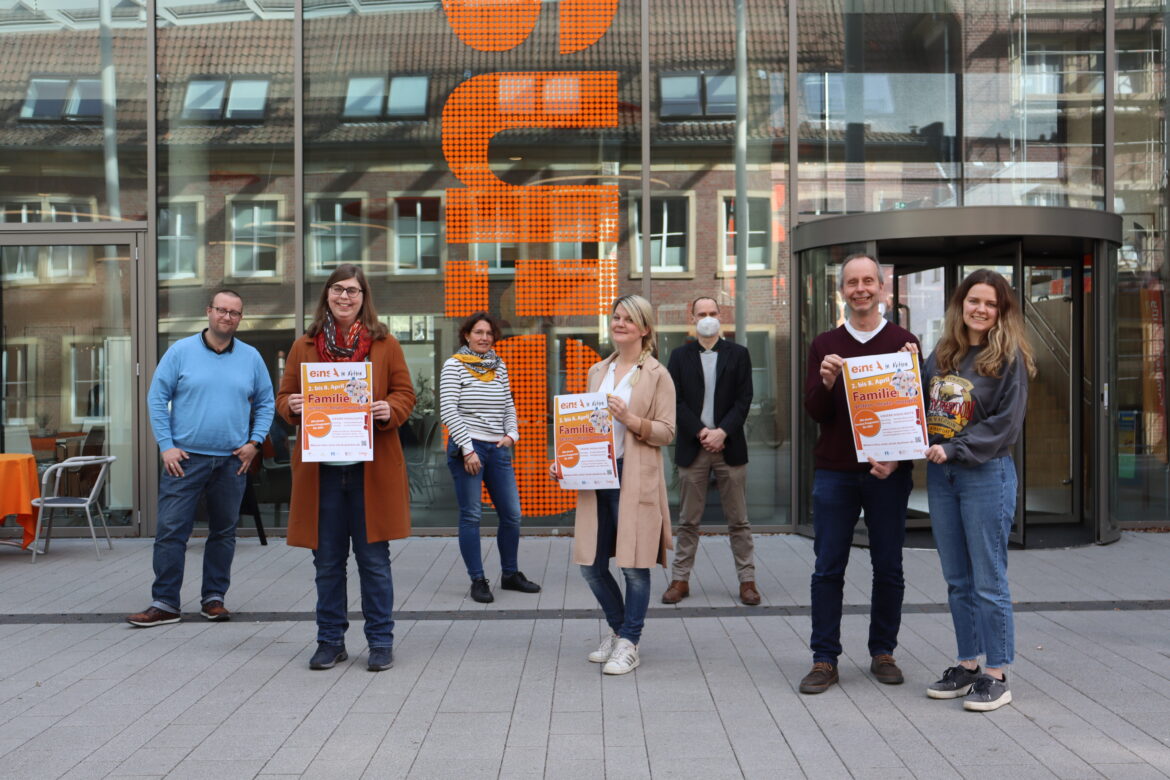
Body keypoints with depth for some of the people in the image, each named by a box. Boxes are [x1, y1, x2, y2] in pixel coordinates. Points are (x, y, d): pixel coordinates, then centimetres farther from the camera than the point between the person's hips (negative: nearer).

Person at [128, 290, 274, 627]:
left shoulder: (251, 358, 7)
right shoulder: (181, 351, 0)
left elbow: (265, 403, 13)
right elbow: (157, 398, 0)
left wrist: (255, 441, 0)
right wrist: (166, 445, -7)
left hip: (232, 460, 2)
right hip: (185, 457, -2)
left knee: (224, 532, 10)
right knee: (171, 531, -4)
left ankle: (214, 597, 21)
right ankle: (165, 603, 3)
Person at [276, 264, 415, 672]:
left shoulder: (385, 344, 5)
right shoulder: (303, 346, 9)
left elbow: (405, 394, 6)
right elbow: (284, 397, 12)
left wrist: (390, 411, -15)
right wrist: (292, 407, -10)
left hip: (372, 468, -2)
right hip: (321, 468, 2)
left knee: (374, 559, 3)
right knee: (327, 561, 9)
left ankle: (381, 642, 15)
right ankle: (330, 641, 21)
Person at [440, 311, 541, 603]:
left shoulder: (499, 367, 12)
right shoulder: (454, 365, -4)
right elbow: (448, 410, -10)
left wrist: (511, 434, 2)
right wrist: (468, 449, -14)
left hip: (498, 449, 5)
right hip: (467, 448, -5)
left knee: (511, 515, 6)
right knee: (471, 516, -1)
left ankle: (510, 574, 22)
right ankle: (477, 580, 9)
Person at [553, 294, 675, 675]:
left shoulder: (657, 375, 0)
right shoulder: (597, 372, 16)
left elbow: (666, 432, -5)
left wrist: (630, 419, -19)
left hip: (636, 479, -5)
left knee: (634, 565, -2)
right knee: (591, 564, 8)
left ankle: (629, 644, 14)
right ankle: (617, 629, 30)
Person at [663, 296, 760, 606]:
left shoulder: (738, 354, 7)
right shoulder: (680, 356, 7)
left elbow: (744, 399, 0)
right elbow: (675, 400, 0)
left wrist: (722, 432, -12)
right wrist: (701, 432, -11)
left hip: (729, 446, 0)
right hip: (692, 447, 0)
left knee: (739, 520, 4)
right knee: (688, 520, 5)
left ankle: (747, 580, 11)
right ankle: (680, 580, 11)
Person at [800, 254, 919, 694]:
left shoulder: (904, 343, 4)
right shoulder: (825, 346, 8)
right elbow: (815, 412, 2)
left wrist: (897, 458, -12)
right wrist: (827, 382, -19)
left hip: (888, 472, 0)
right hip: (834, 471, 1)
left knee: (888, 568, 7)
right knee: (828, 569, 2)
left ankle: (883, 653, 21)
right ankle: (824, 660, 9)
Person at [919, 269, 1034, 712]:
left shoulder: (1009, 358, -6)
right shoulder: (941, 355, 11)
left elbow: (1006, 424, -12)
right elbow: (923, 408, 16)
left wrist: (953, 449, -18)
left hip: (986, 473, -6)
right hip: (940, 476, 6)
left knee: (988, 580, -1)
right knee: (957, 580, 12)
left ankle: (996, 677, 8)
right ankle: (967, 666, 23)